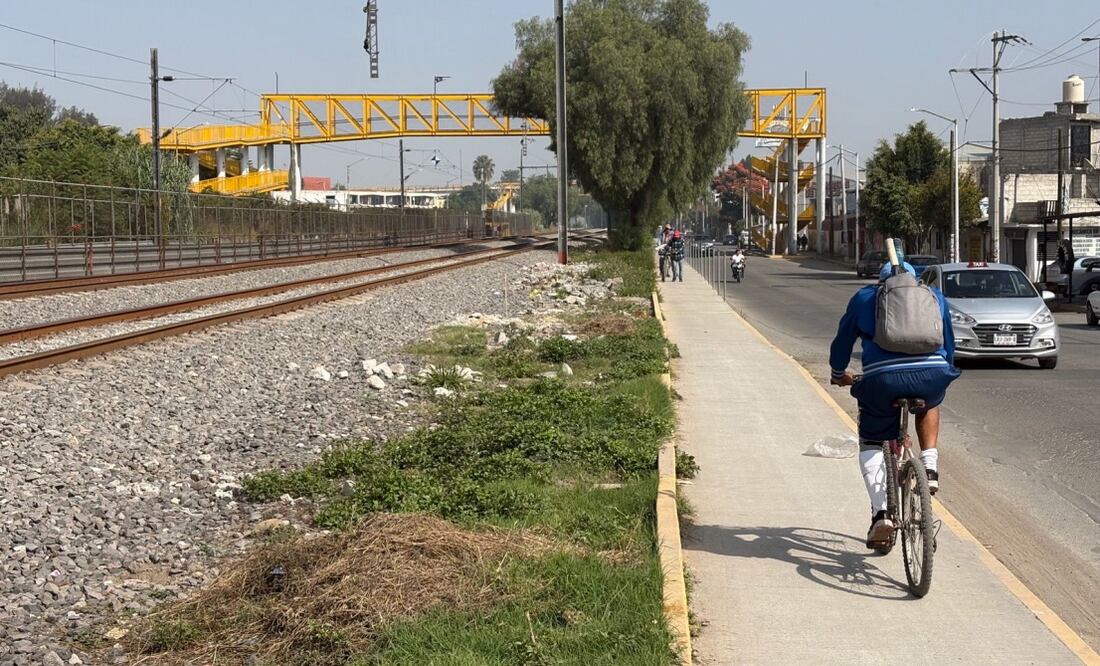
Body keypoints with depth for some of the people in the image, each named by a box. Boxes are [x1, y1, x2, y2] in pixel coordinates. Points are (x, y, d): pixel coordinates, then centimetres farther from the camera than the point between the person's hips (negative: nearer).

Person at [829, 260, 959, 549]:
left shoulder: (864, 298, 25)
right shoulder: (934, 296, 29)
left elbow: (842, 343, 33)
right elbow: (949, 344, 38)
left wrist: (839, 373, 52)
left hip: (882, 379, -1)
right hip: (931, 374, 2)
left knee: (871, 445, 19)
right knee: (929, 405, 38)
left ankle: (881, 513, 1)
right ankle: (929, 468, 20)